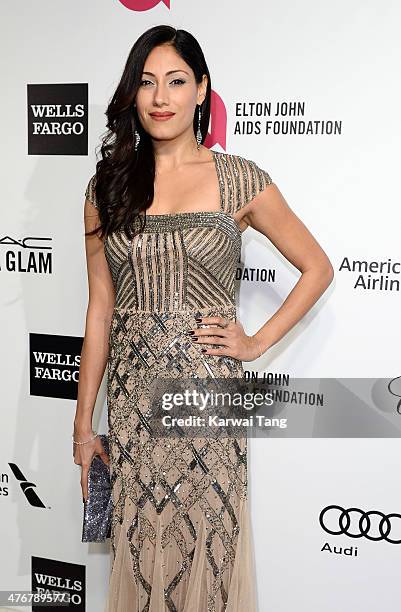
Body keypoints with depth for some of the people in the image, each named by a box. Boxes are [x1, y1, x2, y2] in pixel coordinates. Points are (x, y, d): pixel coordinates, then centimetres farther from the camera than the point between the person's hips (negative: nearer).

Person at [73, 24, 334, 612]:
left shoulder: (238, 180, -2)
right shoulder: (108, 184, 5)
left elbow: (317, 268, 5)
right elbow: (100, 306, 6)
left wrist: (257, 342, -3)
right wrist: (84, 421, 6)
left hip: (209, 387, -2)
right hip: (133, 393, 2)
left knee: (208, 542, 8)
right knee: (139, 546, 12)